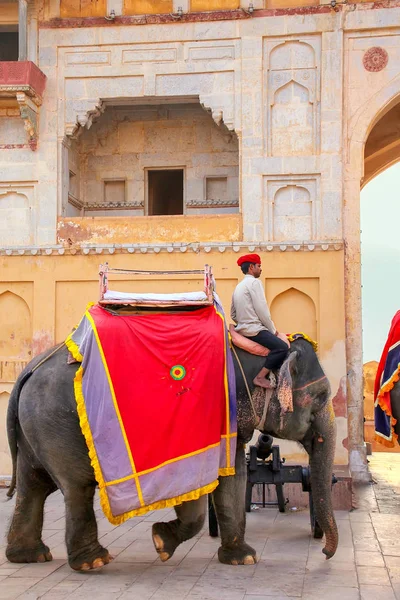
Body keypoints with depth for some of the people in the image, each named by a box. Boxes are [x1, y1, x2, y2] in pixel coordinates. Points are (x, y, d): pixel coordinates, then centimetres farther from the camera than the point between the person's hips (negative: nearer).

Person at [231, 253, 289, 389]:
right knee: (282, 347, -19)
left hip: (242, 328, 10)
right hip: (254, 329, -10)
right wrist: (273, 330, -6)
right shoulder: (254, 282, -7)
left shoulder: (238, 286, 21)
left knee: (280, 345, 16)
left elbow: (233, 314, 22)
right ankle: (260, 377, -22)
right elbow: (261, 309, -14)